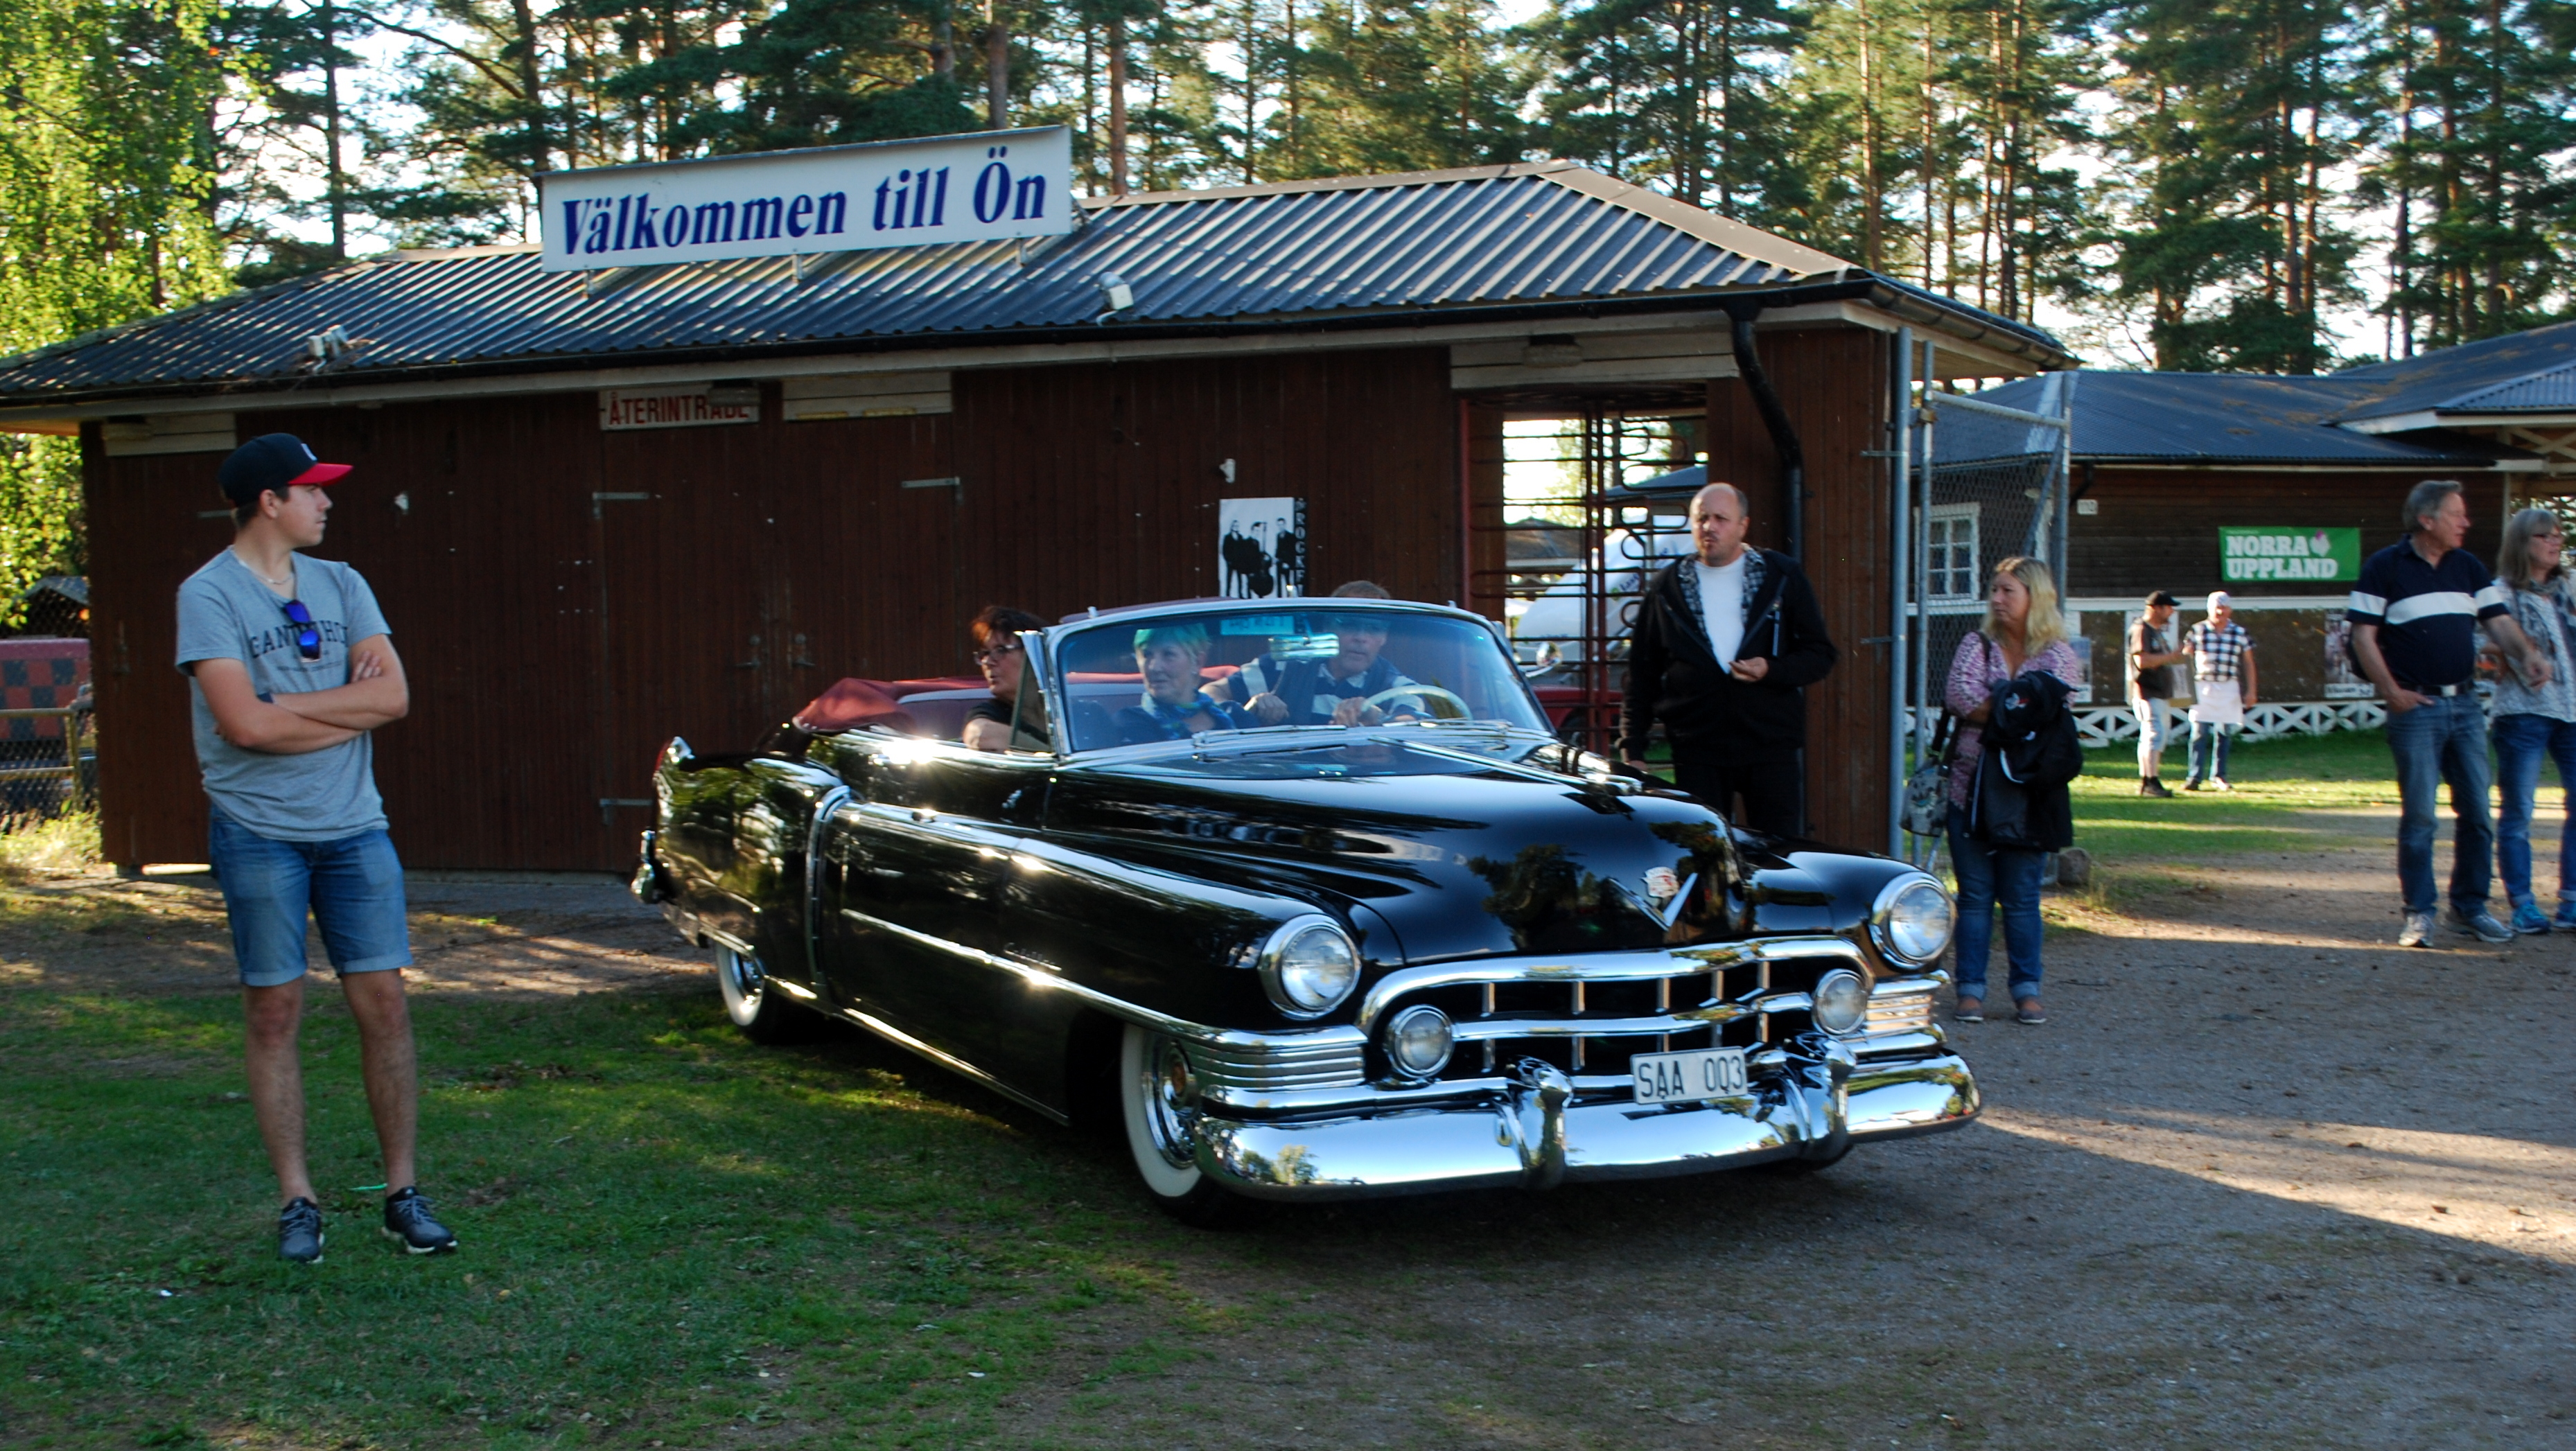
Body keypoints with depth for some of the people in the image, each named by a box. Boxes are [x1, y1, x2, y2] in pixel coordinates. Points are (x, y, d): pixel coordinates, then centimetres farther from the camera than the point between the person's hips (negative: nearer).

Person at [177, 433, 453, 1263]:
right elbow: (243, 724, -17)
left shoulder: (341, 586, 9)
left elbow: (394, 697, -2)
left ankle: (403, 1193, 10)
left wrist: (287, 705, -10)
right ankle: (297, 1201, 11)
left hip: (353, 828, 4)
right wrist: (346, 707, -9)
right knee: (275, 1013, 2)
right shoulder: (209, 595, -6)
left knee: (384, 1004, 2)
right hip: (259, 832, -4)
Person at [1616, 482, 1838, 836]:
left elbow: (1821, 654, 7)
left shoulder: (1781, 577, 7)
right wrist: (1632, 749, 4)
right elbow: (1642, 673, 11)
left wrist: (1771, 671, -13)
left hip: (1771, 747, -1)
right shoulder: (1668, 587, 9)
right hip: (1697, 750, 1)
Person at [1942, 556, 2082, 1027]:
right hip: (1971, 788, 1)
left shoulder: (2058, 656, 4)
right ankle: (1971, 989, 8)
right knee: (1975, 894, 3)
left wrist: (1989, 709, -16)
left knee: (2021, 895, 3)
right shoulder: (1978, 645, 8)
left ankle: (2027, 989, 12)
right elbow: (1958, 694, -10)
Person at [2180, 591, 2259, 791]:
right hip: (2203, 687, -2)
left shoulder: (2240, 634, 5)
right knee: (2199, 733, -6)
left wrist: (2250, 691, 4)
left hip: (2229, 689, 2)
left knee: (2225, 734, 5)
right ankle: (2194, 777, -5)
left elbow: (2248, 664, 9)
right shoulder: (2198, 631, 1)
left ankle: (2218, 776, 13)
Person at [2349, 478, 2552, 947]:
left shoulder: (2469, 568, 12)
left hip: (2466, 704, 5)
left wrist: (2528, 655, -13)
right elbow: (2363, 634, -5)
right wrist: (2392, 692, -11)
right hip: (2416, 707, -5)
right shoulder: (2385, 568, -4)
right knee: (2418, 815, -3)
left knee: (2476, 811, 6)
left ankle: (2470, 907, 18)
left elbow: (2499, 619, 7)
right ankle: (2418, 913, 5)